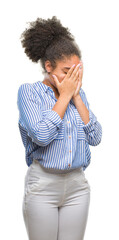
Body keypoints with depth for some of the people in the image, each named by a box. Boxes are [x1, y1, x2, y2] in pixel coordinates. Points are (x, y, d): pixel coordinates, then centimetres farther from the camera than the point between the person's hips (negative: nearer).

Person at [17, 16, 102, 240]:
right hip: (43, 185, -4)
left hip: (78, 185, 4)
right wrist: (64, 95, -11)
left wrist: (76, 96, -5)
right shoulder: (28, 91, -5)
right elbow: (42, 135, -19)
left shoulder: (78, 93, 9)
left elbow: (95, 138, 0)